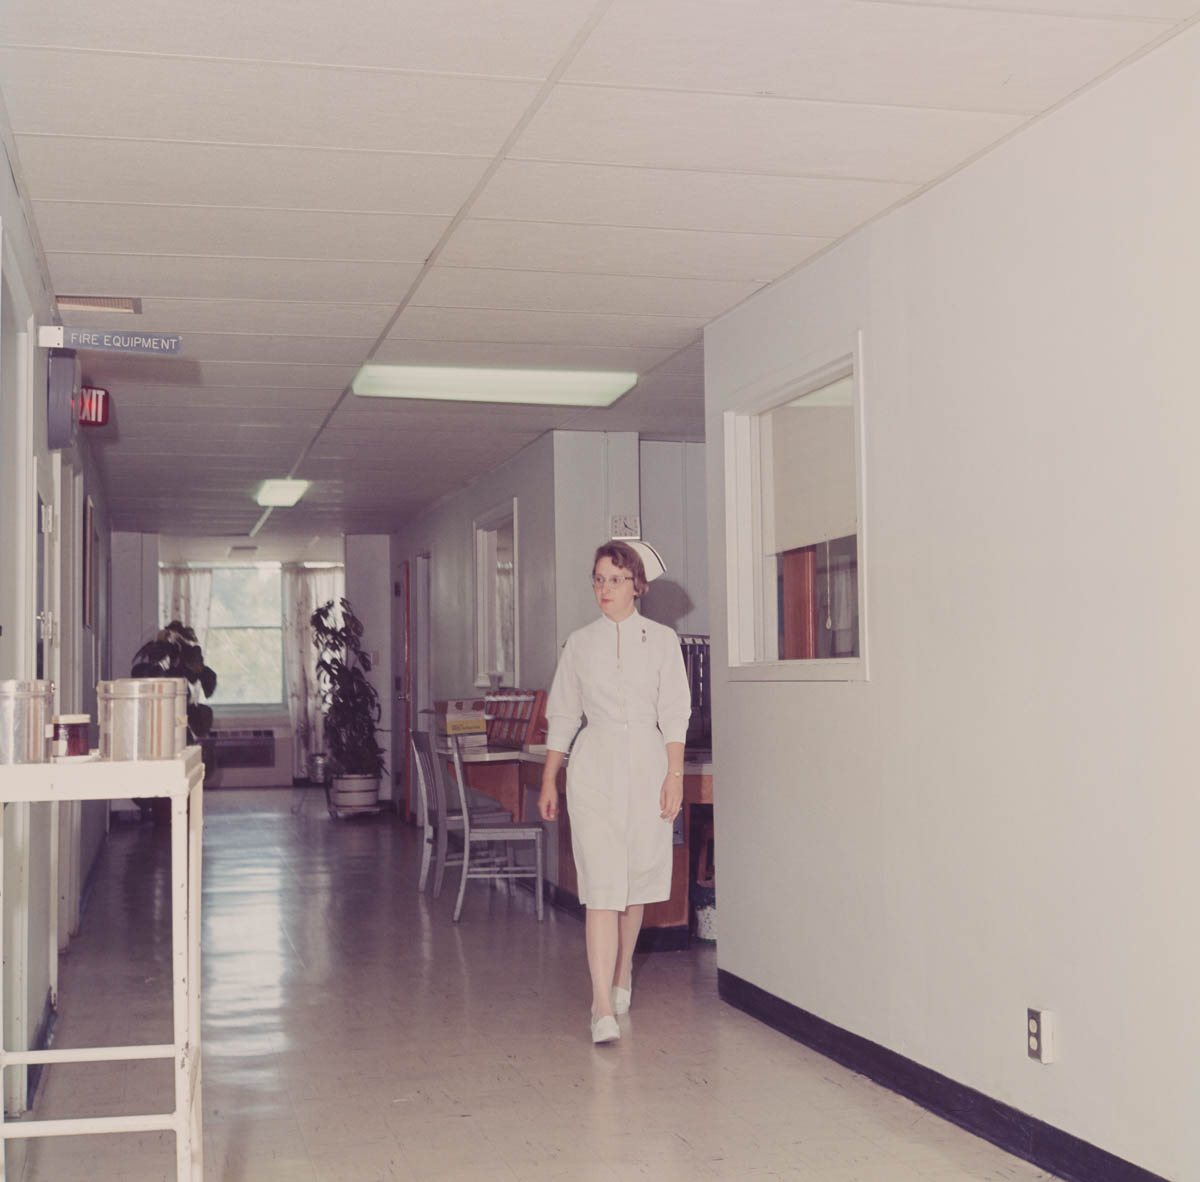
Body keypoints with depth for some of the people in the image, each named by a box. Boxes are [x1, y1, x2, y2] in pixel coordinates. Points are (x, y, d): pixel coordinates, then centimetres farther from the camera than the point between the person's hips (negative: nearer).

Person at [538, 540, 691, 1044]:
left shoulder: (661, 640, 4)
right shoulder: (580, 643, 8)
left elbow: (673, 713, 1)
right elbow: (562, 714, 12)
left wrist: (674, 775, -8)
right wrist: (548, 780, 11)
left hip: (646, 764, 0)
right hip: (594, 766, 0)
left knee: (636, 880, 10)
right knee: (602, 884, -10)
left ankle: (622, 974, 34)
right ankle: (603, 1009, -14)